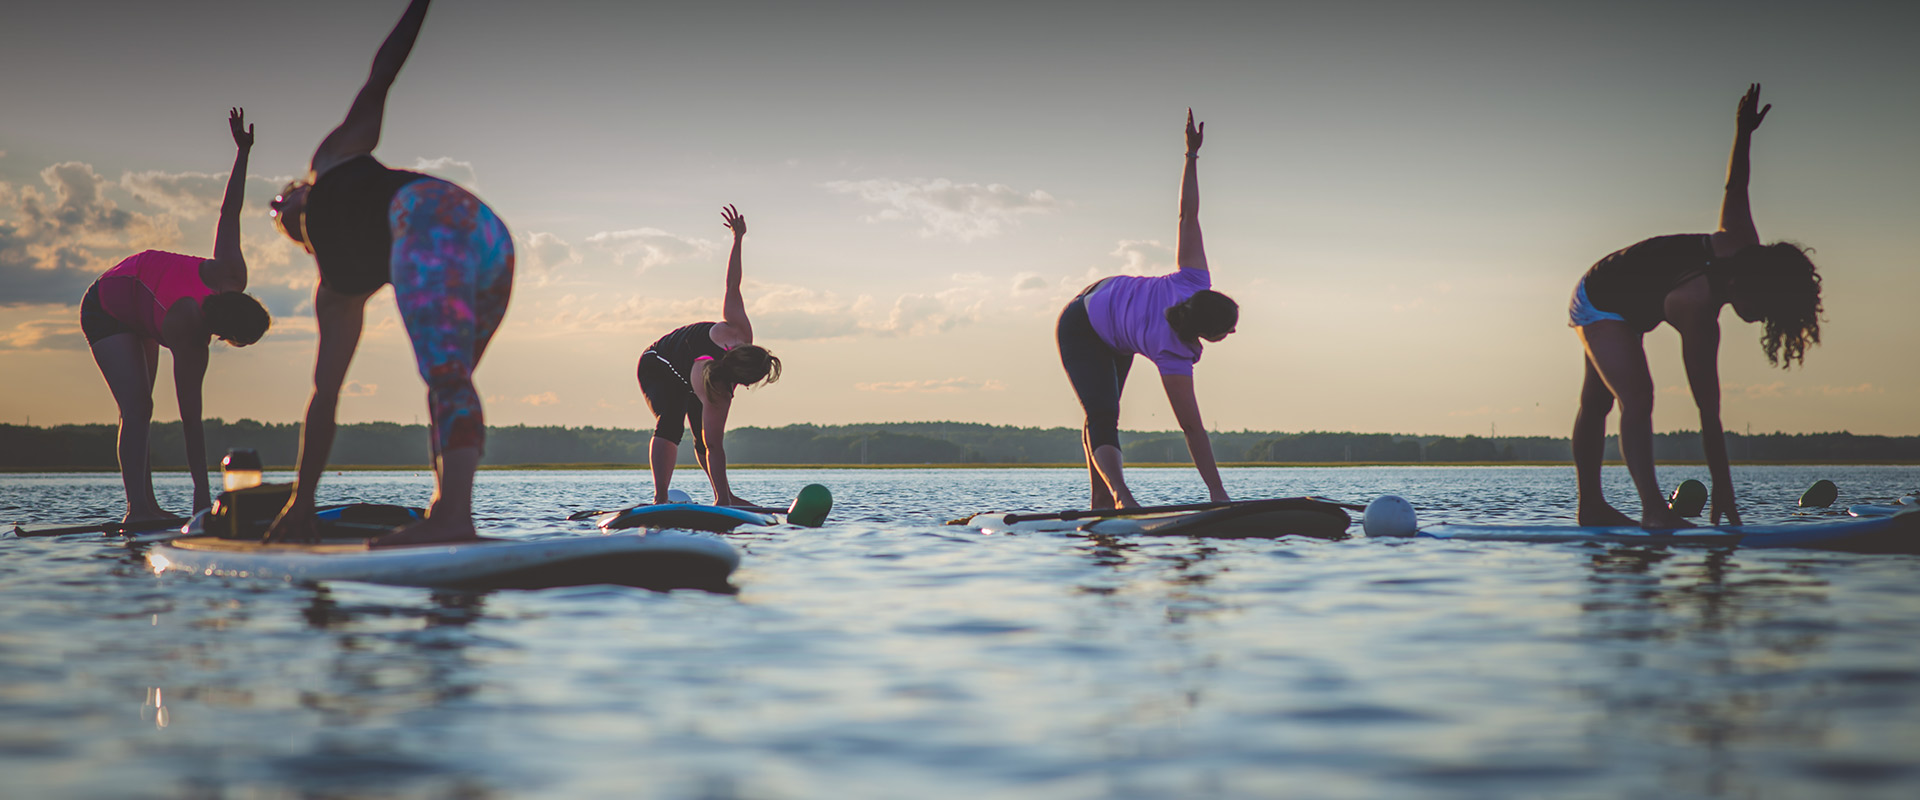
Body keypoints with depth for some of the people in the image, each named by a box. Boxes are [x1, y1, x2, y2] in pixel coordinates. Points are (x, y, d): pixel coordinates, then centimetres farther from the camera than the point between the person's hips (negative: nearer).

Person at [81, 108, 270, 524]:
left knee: (139, 408, 7)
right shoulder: (189, 340, -40)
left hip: (139, 304, 8)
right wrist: (202, 493, -40)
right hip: (106, 312, -8)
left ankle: (146, 503, 8)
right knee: (137, 407, -21)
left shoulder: (232, 277, -26)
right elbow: (191, 419, -40)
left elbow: (228, 213, -15)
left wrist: (242, 151, -8)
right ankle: (136, 508, -26)